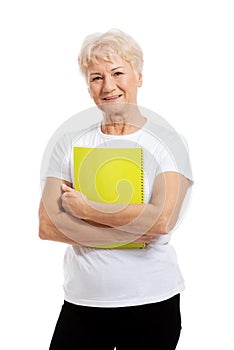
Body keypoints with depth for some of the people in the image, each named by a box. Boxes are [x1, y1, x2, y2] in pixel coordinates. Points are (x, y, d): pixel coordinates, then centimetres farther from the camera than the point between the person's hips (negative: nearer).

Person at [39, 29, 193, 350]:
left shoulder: (166, 142, -4)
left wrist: (84, 208, -12)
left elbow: (163, 220, -18)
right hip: (82, 300, 2)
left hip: (152, 302, -2)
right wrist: (129, 232, -15)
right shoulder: (70, 145, 3)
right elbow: (47, 225, -6)